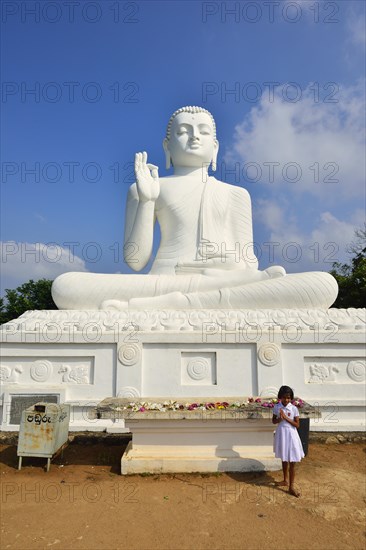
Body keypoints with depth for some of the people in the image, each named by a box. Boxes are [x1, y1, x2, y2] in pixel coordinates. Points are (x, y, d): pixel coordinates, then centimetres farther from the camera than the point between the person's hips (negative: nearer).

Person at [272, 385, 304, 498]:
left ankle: (291, 486, 11)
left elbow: (297, 425, -9)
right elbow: (273, 421, 5)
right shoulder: (276, 407, -5)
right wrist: (279, 419, -16)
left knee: (292, 462, 1)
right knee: (284, 459, 19)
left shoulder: (294, 408, -11)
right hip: (281, 434, 2)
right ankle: (285, 480, 37)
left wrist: (286, 418, -20)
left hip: (291, 435, -2)